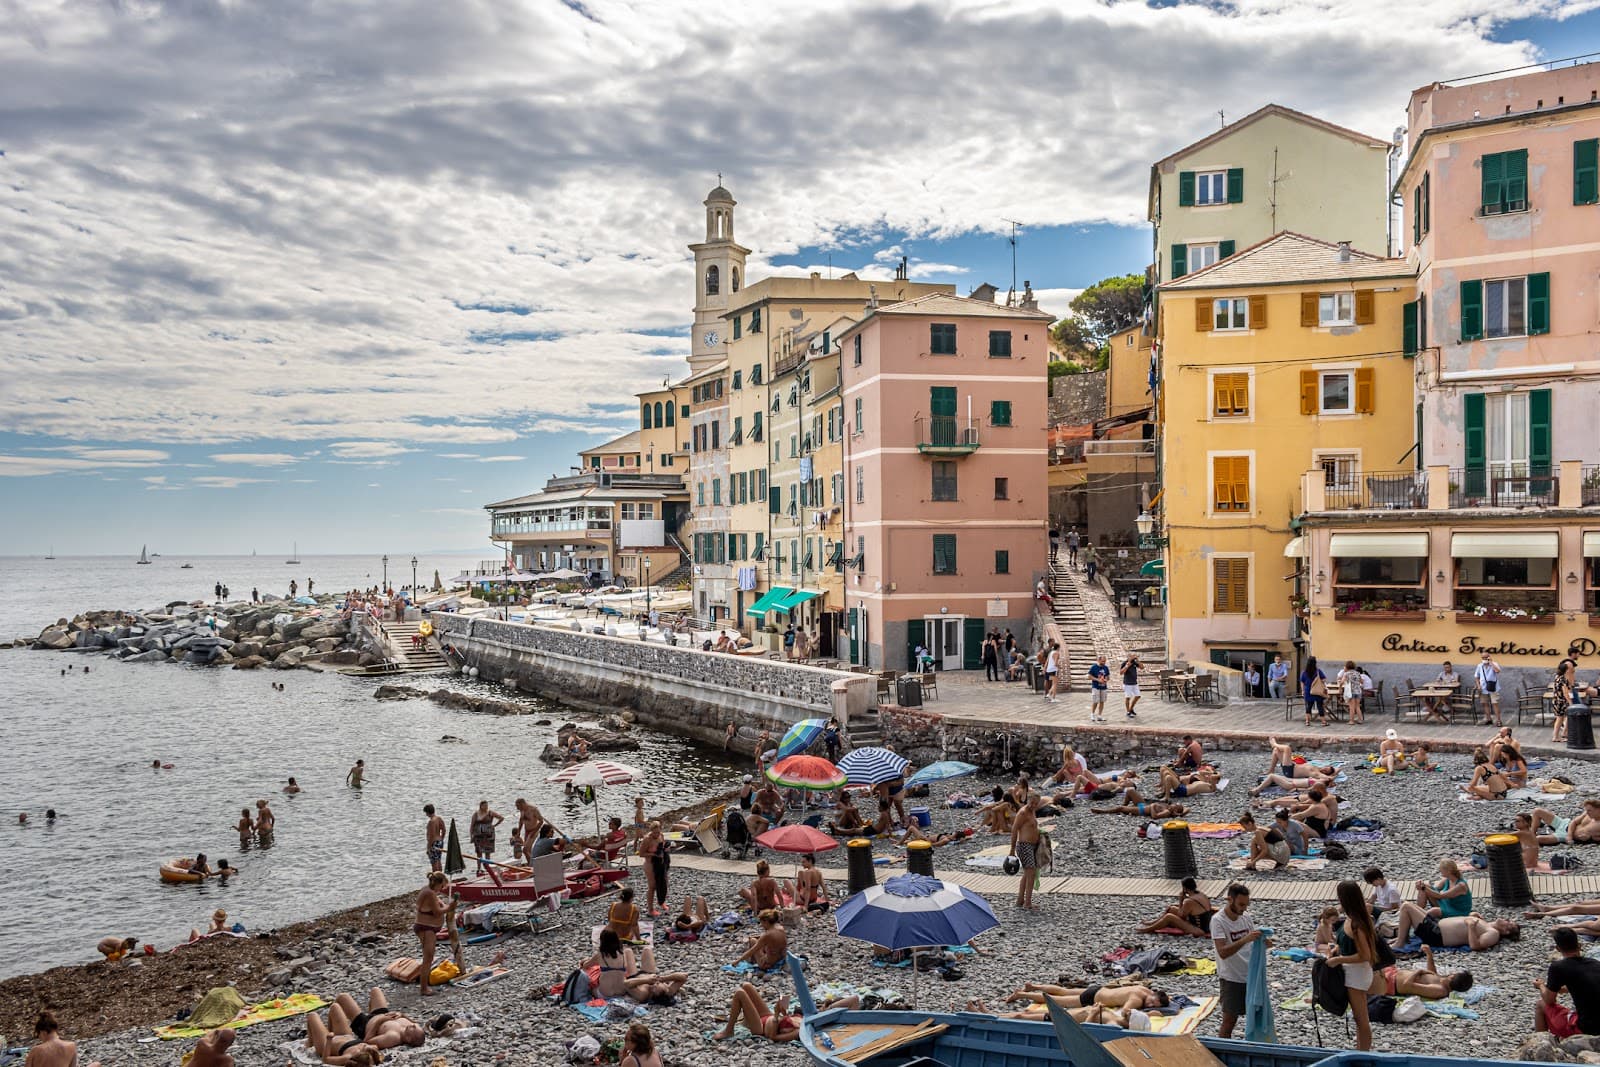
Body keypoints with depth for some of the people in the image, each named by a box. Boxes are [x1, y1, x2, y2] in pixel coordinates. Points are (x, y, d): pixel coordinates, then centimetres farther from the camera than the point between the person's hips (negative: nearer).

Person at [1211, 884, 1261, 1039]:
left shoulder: (1245, 918, 3)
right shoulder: (1218, 920, -17)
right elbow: (1223, 952, -26)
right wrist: (1245, 939, -36)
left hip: (1251, 975, 6)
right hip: (1231, 978, -6)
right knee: (1229, 1019, 1)